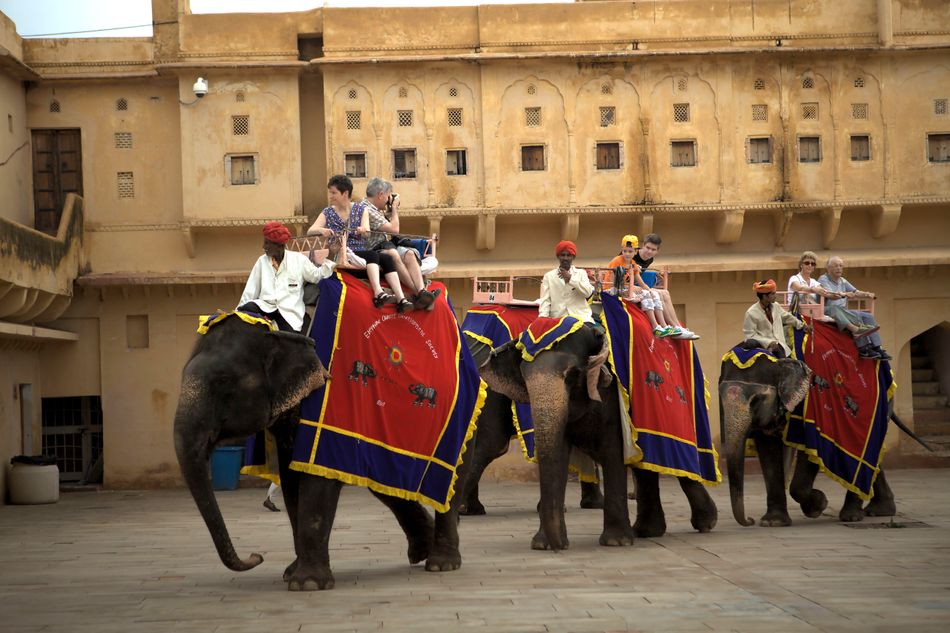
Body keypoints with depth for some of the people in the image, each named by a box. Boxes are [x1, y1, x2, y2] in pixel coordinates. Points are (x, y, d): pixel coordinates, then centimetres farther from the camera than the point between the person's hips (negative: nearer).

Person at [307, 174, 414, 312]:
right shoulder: (327, 213, 11)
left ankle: (401, 299, -39)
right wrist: (322, 230, -28)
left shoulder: (360, 210, 14)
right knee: (372, 255, -32)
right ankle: (378, 293, -52)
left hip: (362, 253, 3)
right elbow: (310, 231, -5)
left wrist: (363, 230, -28)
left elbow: (366, 233, -3)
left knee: (387, 260, -26)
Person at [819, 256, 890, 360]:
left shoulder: (843, 281, 24)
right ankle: (864, 349, -34)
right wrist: (844, 294, -35)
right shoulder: (823, 279, -2)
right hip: (828, 311, -8)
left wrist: (866, 294, -4)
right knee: (856, 316, -30)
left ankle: (876, 347, -14)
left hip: (844, 311, 8)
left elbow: (855, 292, 17)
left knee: (868, 316, -7)